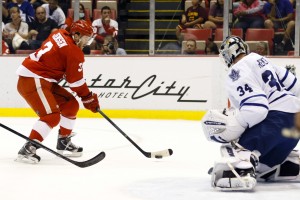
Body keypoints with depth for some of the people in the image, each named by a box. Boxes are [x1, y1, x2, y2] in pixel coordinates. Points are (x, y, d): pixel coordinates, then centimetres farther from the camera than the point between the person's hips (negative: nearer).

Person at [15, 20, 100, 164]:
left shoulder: (60, 34, 10)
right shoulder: (75, 53, -14)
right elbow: (76, 81, -10)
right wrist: (89, 98, 1)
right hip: (31, 81, -10)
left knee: (71, 105, 15)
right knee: (52, 116, -22)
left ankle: (64, 142, 27)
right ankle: (27, 150, -22)